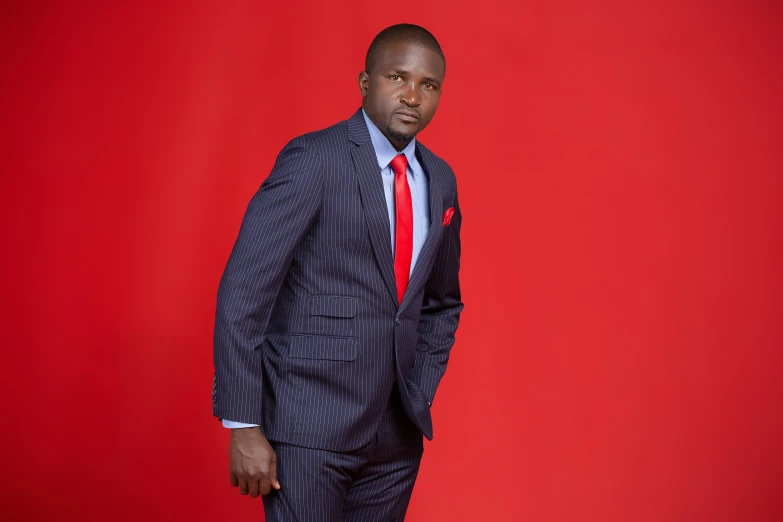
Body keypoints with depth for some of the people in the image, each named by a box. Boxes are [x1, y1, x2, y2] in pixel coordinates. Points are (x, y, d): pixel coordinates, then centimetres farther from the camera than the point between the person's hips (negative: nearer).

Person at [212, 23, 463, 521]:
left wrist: (419, 401, 9)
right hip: (308, 427, -6)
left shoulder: (440, 180, 9)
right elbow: (241, 293, -13)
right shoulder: (314, 159, -10)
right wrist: (244, 427, -16)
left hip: (397, 435, 6)